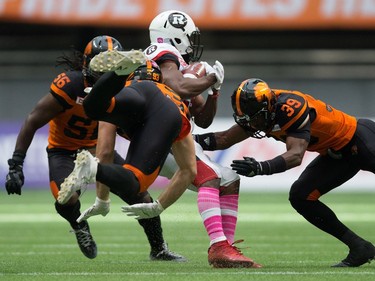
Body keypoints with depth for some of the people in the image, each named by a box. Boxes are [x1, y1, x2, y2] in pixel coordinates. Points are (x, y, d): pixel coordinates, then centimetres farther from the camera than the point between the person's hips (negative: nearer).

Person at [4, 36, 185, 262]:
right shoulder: (70, 85, -29)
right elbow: (33, 123, -23)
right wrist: (16, 166, -26)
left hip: (95, 147, 4)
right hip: (64, 149, -4)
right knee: (67, 199, -30)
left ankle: (159, 249, 14)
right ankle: (80, 227, 8)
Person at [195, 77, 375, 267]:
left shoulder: (290, 107, -31)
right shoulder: (259, 110, -5)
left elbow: (296, 155, -40)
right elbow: (225, 139, 4)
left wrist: (262, 168, -52)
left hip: (357, 137, -8)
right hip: (335, 155, 8)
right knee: (300, 197, -2)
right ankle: (359, 248, 2)